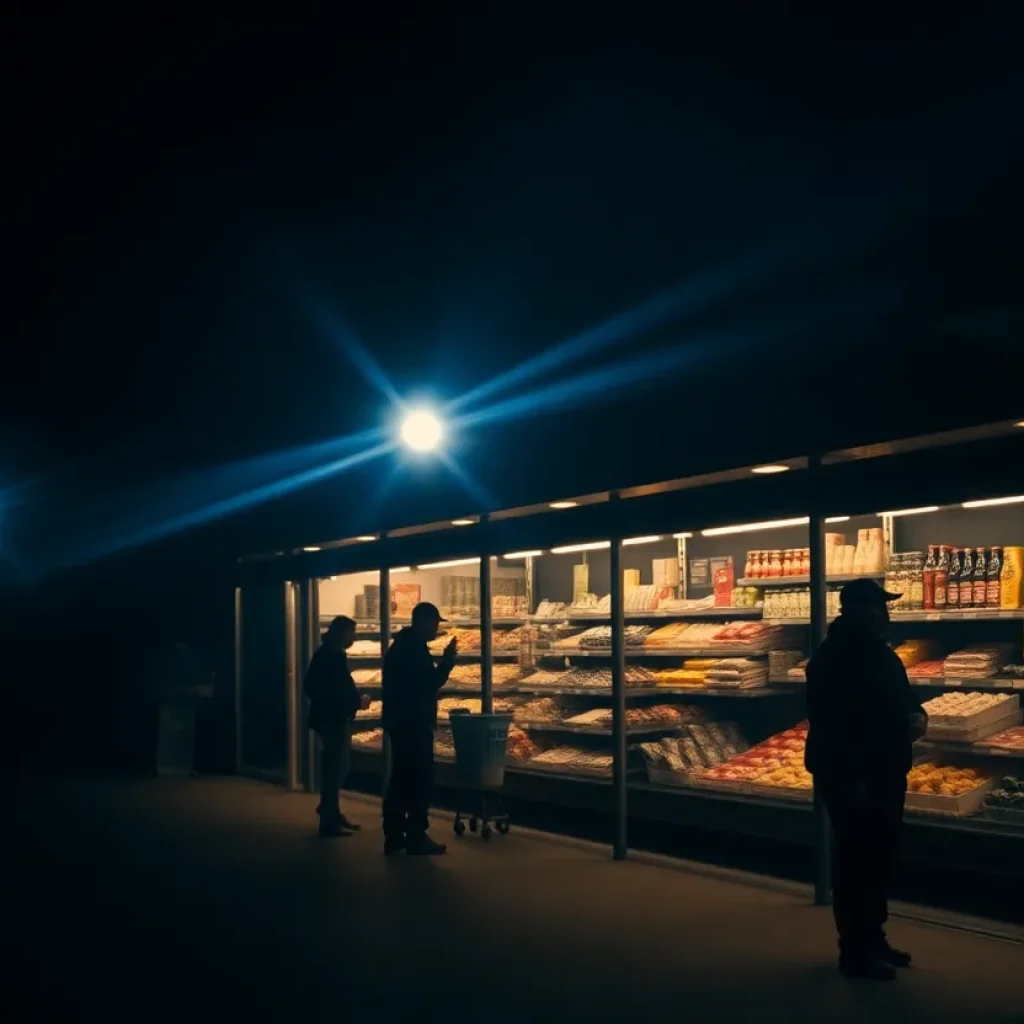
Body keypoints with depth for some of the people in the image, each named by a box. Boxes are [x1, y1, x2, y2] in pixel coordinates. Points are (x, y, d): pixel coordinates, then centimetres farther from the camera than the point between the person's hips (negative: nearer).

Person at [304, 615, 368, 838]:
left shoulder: (325, 653, 13)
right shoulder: (334, 655, -18)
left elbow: (310, 686, 18)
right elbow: (340, 689, -24)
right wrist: (359, 702, -9)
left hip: (328, 716, 10)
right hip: (334, 719, -10)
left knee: (336, 767, 18)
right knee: (335, 768, -4)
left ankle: (331, 814, 28)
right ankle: (330, 822, 0)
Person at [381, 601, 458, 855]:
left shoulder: (401, 645, 16)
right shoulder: (415, 648, -16)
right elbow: (430, 683, -19)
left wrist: (444, 660, 17)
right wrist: (447, 660, -10)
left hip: (400, 722, 10)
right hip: (413, 724, -10)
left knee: (401, 779, 12)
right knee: (420, 781, -5)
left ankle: (394, 836, 15)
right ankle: (416, 838, -4)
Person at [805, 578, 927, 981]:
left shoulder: (880, 652, 12)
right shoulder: (832, 659, -16)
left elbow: (902, 695, 24)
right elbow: (827, 724, -22)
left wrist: (916, 714, 0)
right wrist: (851, 779, -25)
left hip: (885, 774, 9)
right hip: (850, 778, -9)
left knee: (880, 858, 15)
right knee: (856, 860, -3)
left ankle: (873, 938, 27)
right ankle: (854, 949, 5)